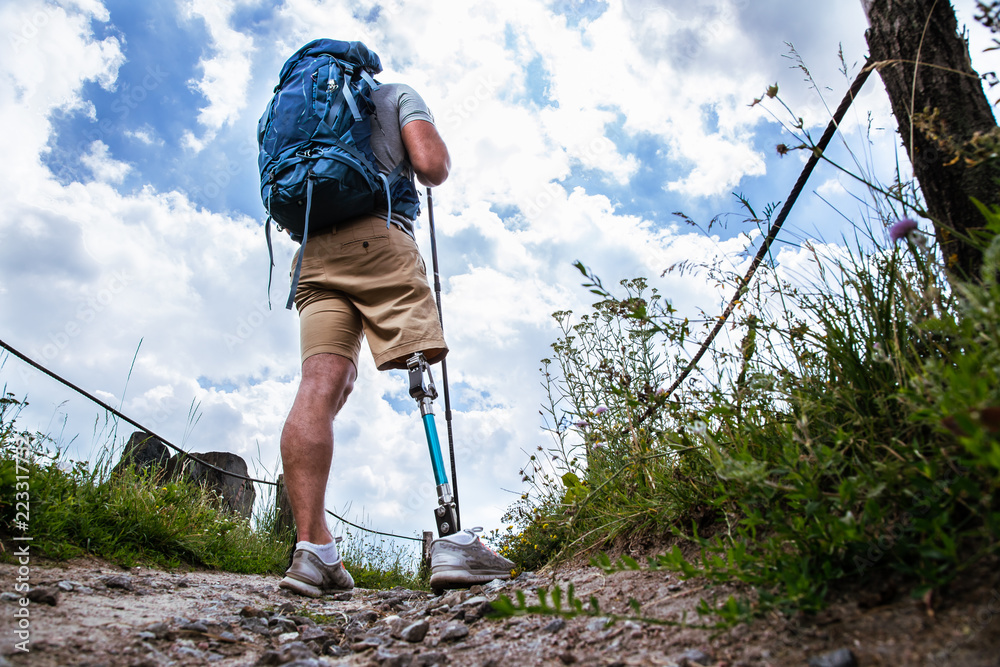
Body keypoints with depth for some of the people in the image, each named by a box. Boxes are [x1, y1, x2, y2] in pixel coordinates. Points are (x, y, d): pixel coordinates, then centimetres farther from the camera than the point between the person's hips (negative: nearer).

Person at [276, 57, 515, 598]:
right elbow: (432, 167, 2)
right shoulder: (397, 95, 20)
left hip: (311, 253, 6)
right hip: (376, 237, -5)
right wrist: (435, 166, 24)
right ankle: (453, 541, -23)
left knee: (320, 385, -10)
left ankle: (312, 548, -22)